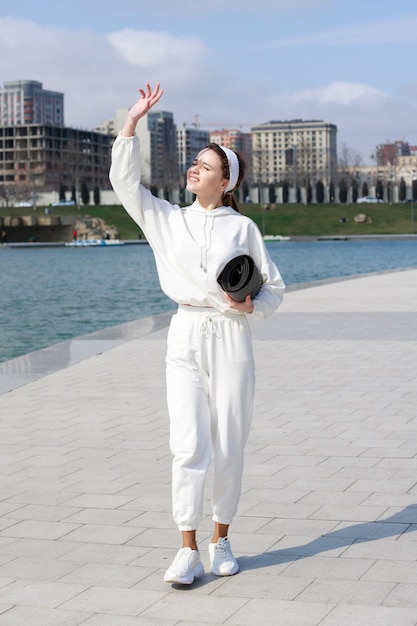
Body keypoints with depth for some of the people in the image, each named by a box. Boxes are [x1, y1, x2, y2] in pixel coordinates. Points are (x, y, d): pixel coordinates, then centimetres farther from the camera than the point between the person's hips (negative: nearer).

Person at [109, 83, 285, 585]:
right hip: (185, 336, 1)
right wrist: (133, 121, -1)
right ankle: (188, 550, -2)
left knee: (228, 446, 3)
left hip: (231, 337, -1)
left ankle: (221, 541, 18)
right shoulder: (168, 220, 11)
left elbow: (274, 288, 9)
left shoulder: (243, 227, 4)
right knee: (188, 446, -7)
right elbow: (124, 181, 3)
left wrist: (252, 305, -12)